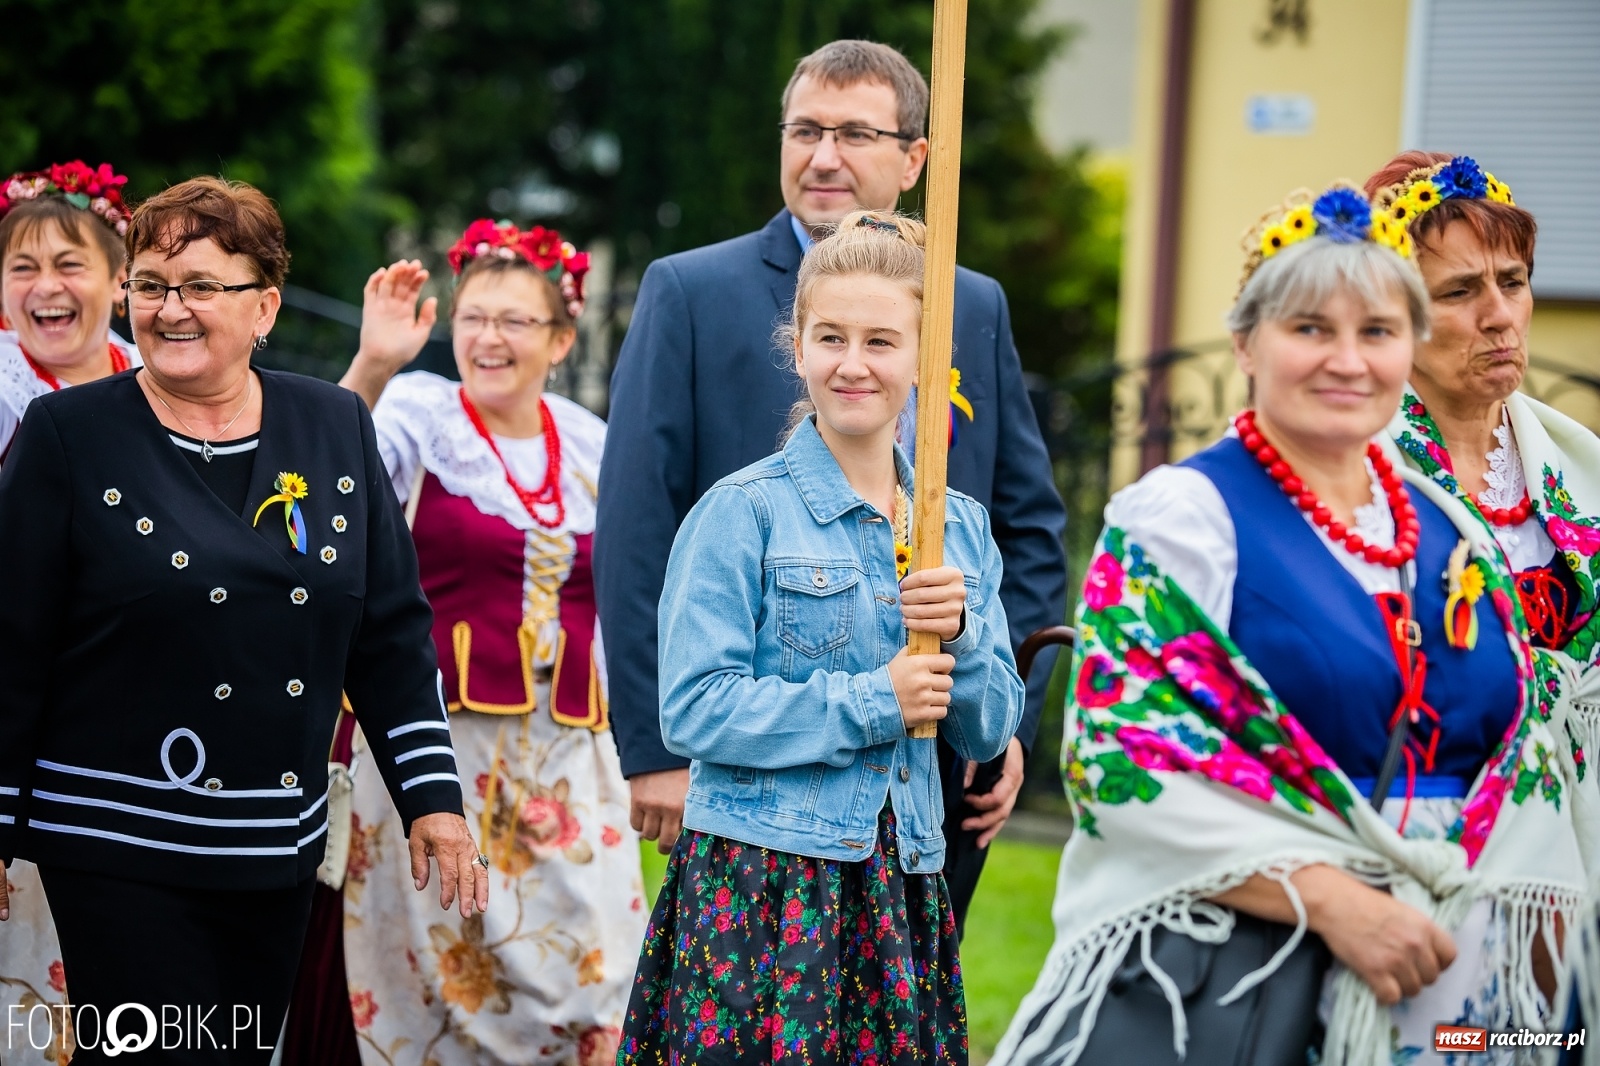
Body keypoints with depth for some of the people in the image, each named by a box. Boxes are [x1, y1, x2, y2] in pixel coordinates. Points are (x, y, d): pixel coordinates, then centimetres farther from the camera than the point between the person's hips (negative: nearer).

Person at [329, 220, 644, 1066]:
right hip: (439, 738, -3)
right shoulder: (420, 413, -1)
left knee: (582, 967, -2)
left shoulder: (594, 445, 11)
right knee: (441, 966, -2)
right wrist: (369, 368, -36)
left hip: (568, 751, 3)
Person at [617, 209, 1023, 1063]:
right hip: (759, 886, -4)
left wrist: (960, 635, -8)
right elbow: (692, 710, -12)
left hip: (903, 892, 5)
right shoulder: (743, 513, -4)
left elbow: (990, 734, 11)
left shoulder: (961, 527, 12)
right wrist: (871, 704, -13)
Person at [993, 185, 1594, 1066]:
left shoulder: (1449, 534, 11)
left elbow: (1527, 761, 16)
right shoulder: (1179, 514, -6)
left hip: (1452, 985, 5)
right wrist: (1328, 898, -21)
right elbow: (1127, 757, -15)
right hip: (1229, 981, -5)